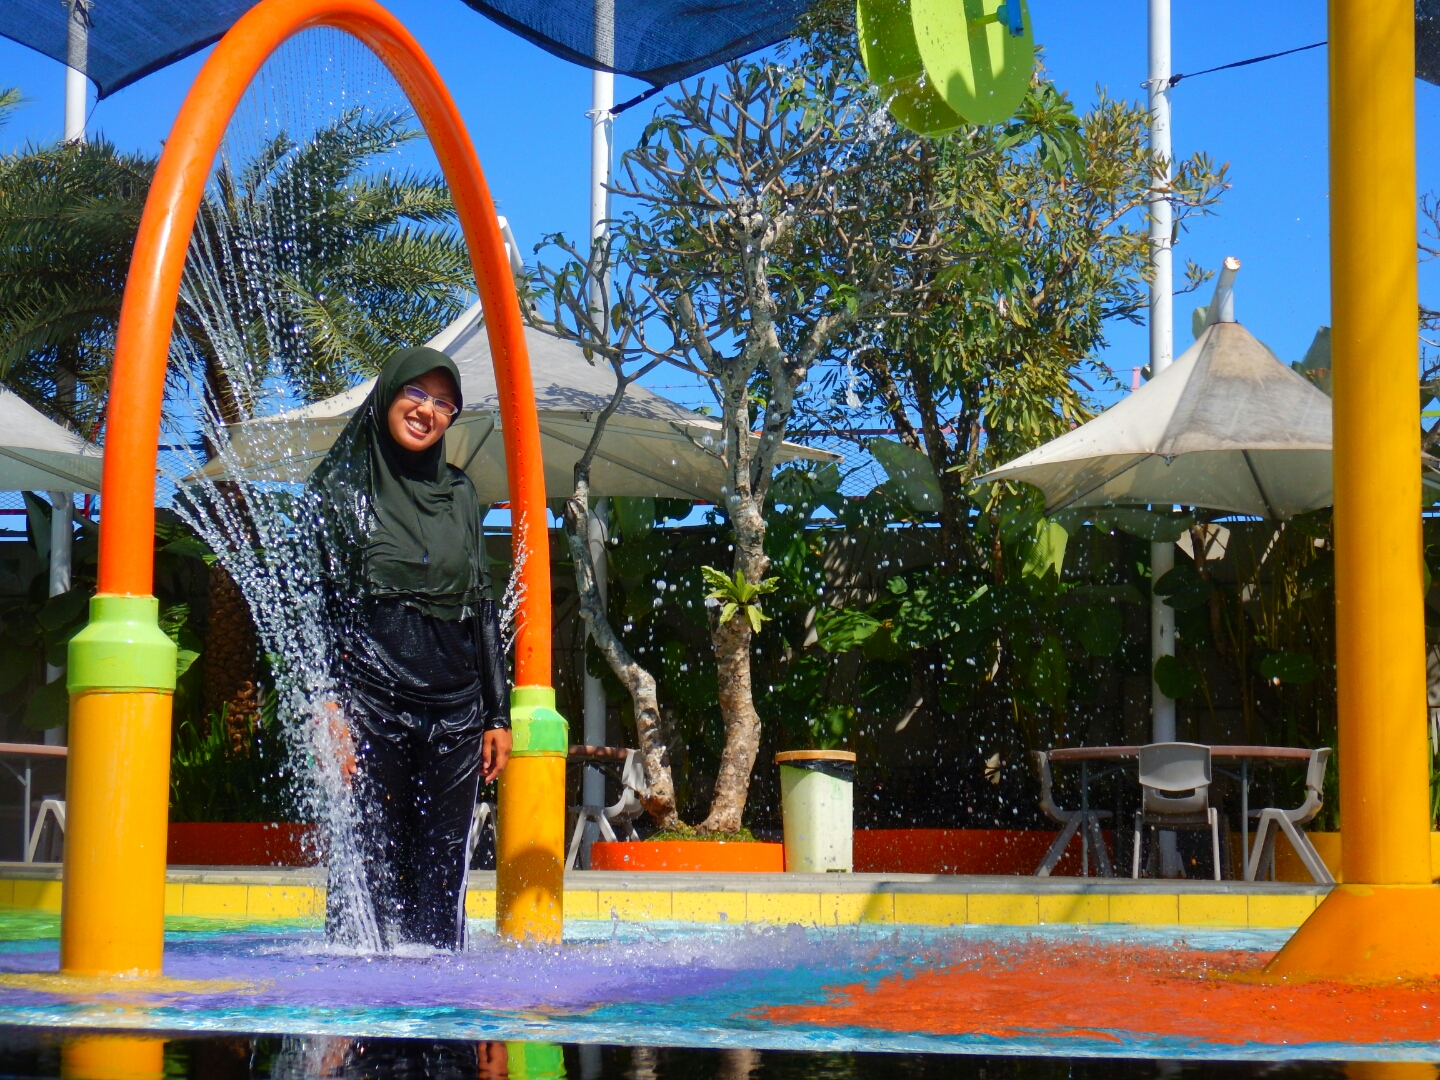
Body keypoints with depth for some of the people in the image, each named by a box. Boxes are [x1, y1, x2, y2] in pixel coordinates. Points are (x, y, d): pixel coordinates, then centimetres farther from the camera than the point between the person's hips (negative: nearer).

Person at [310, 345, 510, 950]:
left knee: (443, 876, 4)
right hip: (369, 710, -4)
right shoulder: (341, 487, 3)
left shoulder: (459, 495, 15)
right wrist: (328, 713, -13)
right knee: (369, 874, -6)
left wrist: (497, 716, 11)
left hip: (453, 713, 4)